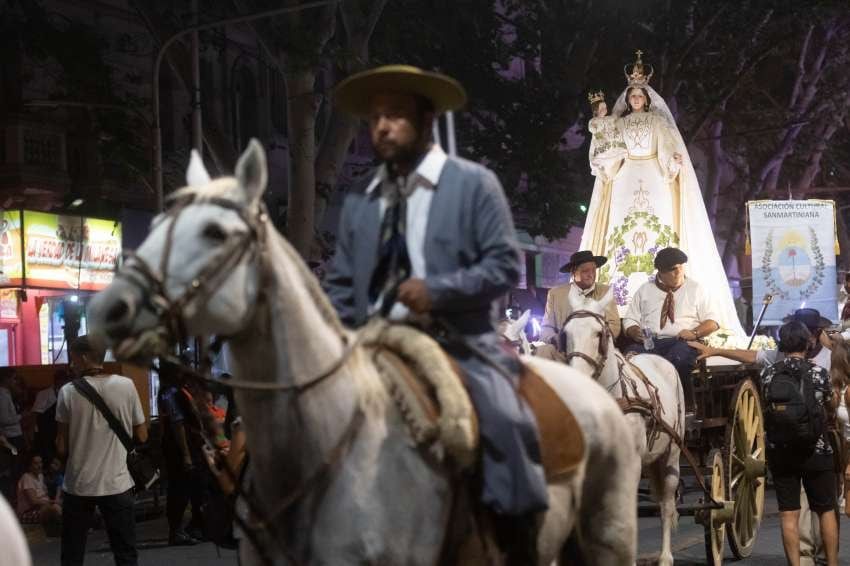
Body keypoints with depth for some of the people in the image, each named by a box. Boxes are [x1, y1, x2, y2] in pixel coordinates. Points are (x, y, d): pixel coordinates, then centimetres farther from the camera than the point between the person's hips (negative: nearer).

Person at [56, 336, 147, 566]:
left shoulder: (68, 392, -6)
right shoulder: (126, 386, -4)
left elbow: (61, 447, -2)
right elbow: (142, 435, 3)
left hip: (78, 484, 0)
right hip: (116, 483, 0)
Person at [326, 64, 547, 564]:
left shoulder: (474, 184, 3)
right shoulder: (358, 202, 16)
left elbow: (505, 264, -4)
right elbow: (341, 285, 17)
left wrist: (438, 290, -17)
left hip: (458, 345, -5)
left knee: (501, 418, -30)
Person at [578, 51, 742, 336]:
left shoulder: (658, 120, 8)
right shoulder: (620, 123, 15)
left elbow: (667, 148, -3)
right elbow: (613, 153, 10)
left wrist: (674, 159, -23)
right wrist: (599, 162, -10)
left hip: (654, 180, -2)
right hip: (626, 181, 2)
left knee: (657, 224, -12)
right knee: (623, 229, -7)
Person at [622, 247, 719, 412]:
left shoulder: (695, 289, 15)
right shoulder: (645, 290, 19)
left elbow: (712, 322, 10)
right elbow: (630, 321, 17)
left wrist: (694, 333, -11)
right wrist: (635, 332, -7)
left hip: (682, 343, -2)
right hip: (648, 343, 2)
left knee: (680, 354, -38)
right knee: (632, 354, -33)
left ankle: (686, 407, -29)